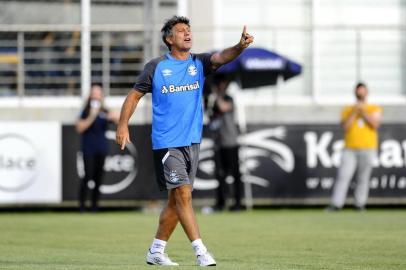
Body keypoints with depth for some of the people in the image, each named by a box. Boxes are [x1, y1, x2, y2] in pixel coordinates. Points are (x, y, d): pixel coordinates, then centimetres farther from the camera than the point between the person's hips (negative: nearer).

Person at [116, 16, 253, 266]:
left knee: (176, 199, 10)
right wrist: (123, 125, -2)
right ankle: (201, 251, -15)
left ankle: (156, 250, 21)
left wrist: (240, 46, -33)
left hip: (192, 141, 5)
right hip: (166, 142, -5)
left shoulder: (199, 63, 6)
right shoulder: (156, 67, -1)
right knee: (183, 194, -13)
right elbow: (135, 94, 6)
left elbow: (221, 57, -13)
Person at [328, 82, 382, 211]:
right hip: (350, 149, 1)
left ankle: (360, 204, 4)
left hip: (368, 149, -1)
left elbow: (375, 124, -7)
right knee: (343, 176, -9)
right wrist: (354, 112, -7)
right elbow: (345, 127, -1)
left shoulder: (375, 109, 10)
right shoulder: (347, 110, 13)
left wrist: (363, 111, -9)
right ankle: (336, 204, -11)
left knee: (363, 178, -2)